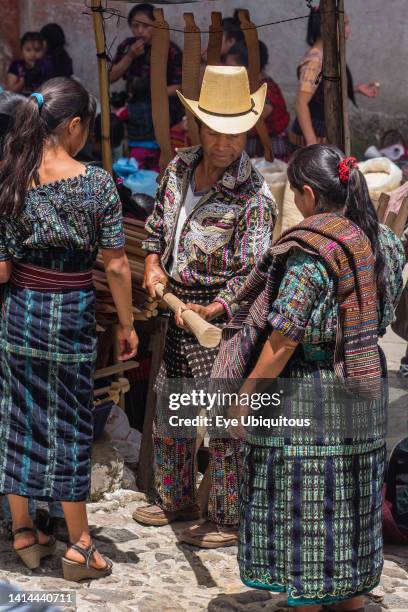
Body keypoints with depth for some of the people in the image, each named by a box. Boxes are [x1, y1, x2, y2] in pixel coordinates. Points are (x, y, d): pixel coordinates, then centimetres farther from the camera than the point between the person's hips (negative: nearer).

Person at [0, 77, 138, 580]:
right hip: (72, 315, -3)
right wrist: (127, 324, 1)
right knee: (70, 426, 7)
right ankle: (78, 545, 16)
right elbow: (115, 265, -10)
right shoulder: (96, 183, -12)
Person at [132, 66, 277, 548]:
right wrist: (153, 265, 2)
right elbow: (157, 224, 18)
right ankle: (175, 500, 35)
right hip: (177, 302, 7)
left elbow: (252, 273, -20)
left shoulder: (254, 196, -18)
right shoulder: (179, 167, 3)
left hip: (224, 313, -7)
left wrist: (210, 310, -30)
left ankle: (228, 518, 13)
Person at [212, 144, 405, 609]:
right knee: (352, 501, 19)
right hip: (366, 385, 8)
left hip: (309, 395, -8)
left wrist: (245, 395, -14)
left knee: (303, 505, 5)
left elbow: (284, 338, -22)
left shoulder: (310, 251, -21)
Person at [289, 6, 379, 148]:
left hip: (329, 136, 9)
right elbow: (301, 103, -24)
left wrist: (357, 89, 13)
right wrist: (312, 142, -28)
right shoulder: (314, 61, -19)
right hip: (315, 137, -9)